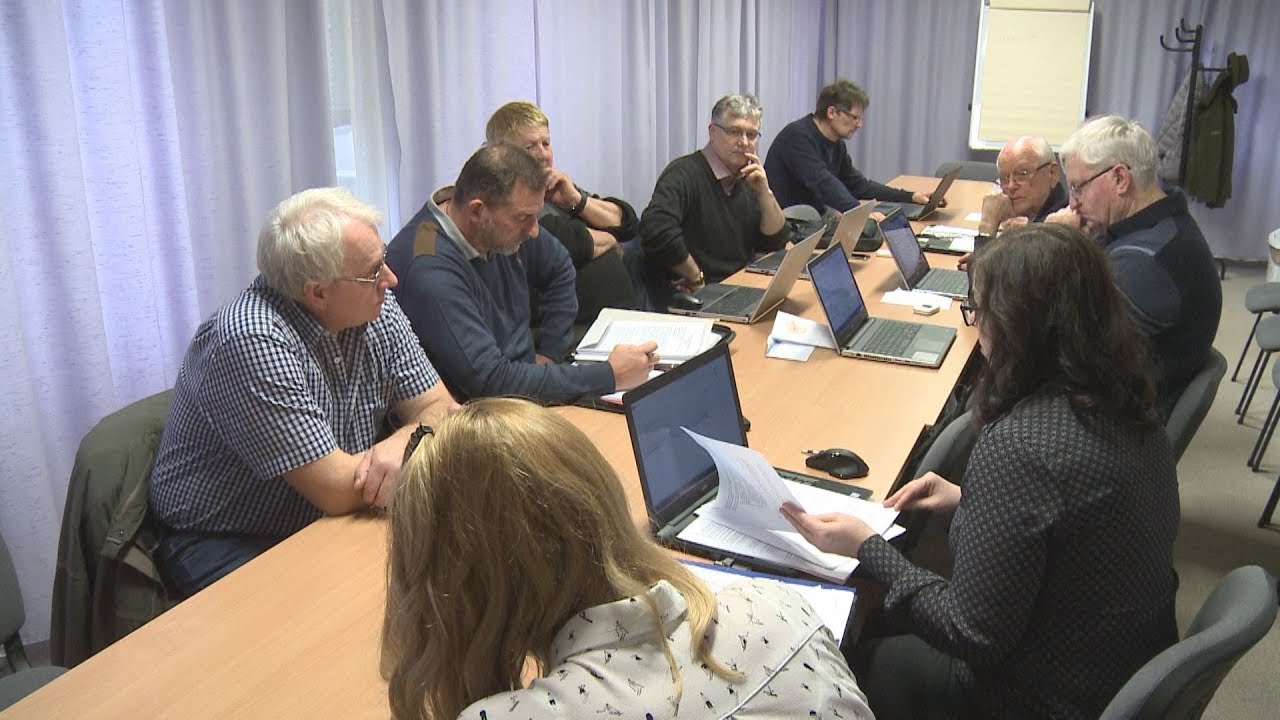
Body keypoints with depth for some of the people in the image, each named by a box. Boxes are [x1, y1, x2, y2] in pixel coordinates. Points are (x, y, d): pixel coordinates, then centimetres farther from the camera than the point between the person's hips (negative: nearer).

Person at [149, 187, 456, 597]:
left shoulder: (377, 309, -4)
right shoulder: (251, 341, -27)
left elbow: (441, 409, -2)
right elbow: (338, 490, -26)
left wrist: (404, 441, -24)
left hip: (322, 522, 7)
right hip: (227, 545, -7)